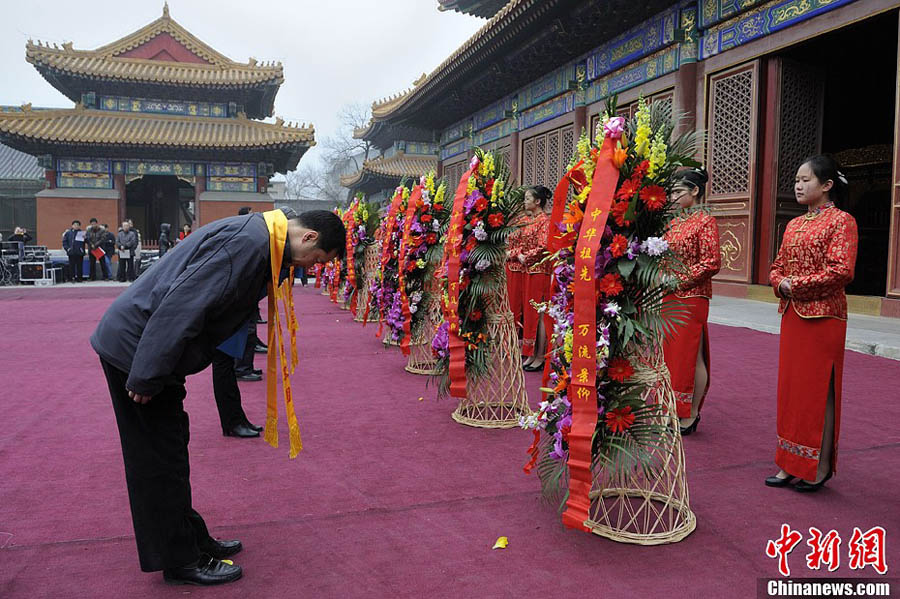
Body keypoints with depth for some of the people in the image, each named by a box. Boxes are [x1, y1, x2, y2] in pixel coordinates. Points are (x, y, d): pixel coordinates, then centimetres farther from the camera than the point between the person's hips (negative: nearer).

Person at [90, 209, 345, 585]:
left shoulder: (258, 238, 9)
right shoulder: (246, 244, -24)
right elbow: (181, 306, -29)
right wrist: (147, 377, -25)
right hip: (135, 346, -10)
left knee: (166, 452, 17)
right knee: (162, 457, 1)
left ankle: (191, 540, 31)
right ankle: (181, 561, 15)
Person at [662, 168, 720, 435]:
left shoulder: (705, 221, -8)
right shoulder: (673, 223, 13)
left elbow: (711, 263, -15)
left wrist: (679, 281, -15)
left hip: (692, 298, -8)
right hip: (670, 298, 8)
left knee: (691, 355, -1)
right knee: (672, 353, 12)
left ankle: (692, 414, 10)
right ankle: (677, 409, 24)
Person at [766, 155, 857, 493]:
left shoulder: (841, 221, -7)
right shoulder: (794, 224, 15)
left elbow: (841, 271, -18)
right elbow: (777, 268, 17)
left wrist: (796, 285, -13)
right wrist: (781, 284, -4)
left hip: (823, 317, -7)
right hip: (792, 314, 7)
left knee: (819, 389, -1)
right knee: (791, 387, 9)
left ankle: (821, 468, 11)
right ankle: (792, 465, 19)